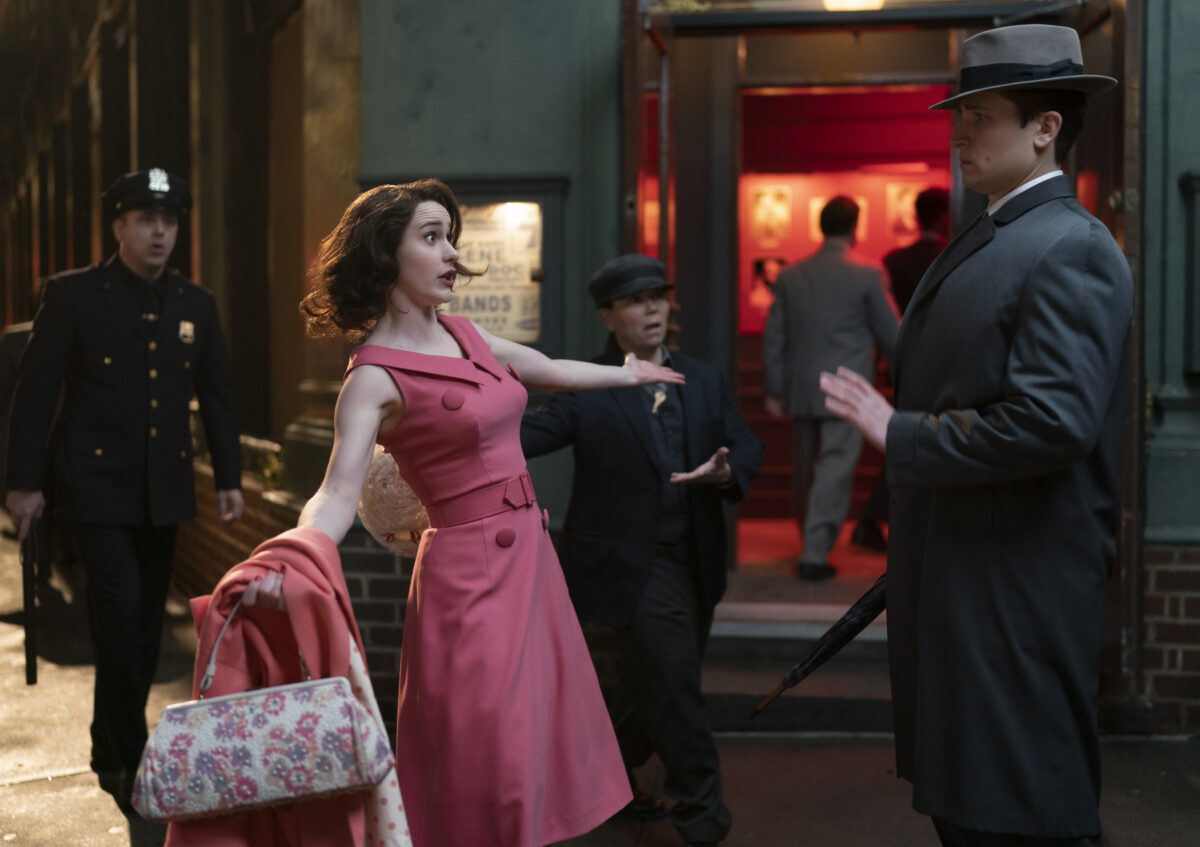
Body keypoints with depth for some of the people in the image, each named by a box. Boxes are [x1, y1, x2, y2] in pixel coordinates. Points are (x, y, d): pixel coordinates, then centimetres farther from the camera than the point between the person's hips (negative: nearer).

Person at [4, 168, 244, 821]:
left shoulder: (196, 305, 7)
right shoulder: (72, 296, -5)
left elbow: (217, 395, 11)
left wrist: (228, 477, 8)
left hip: (164, 491, 5)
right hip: (97, 485, -4)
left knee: (146, 622, 9)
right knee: (119, 609, -12)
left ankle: (110, 747, 26)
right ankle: (130, 760, -1)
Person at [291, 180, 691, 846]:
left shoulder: (462, 334, 9)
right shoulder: (374, 377, -14)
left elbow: (548, 371, 26)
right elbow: (339, 494, -23)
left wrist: (626, 374, 41)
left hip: (529, 554, 8)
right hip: (469, 572, -8)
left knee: (542, 735, 15)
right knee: (483, 770, -5)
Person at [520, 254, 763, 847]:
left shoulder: (703, 381, 12)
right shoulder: (587, 390, -4)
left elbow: (745, 444, 9)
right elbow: (527, 435, -12)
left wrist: (727, 471, -14)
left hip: (694, 561, 6)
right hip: (633, 564, -6)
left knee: (652, 688, 16)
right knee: (674, 683, -8)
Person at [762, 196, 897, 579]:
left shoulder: (791, 276, 5)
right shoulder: (867, 274, -7)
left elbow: (774, 337, 6)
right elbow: (889, 333, -1)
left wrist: (774, 390, 12)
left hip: (802, 390, 5)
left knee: (805, 469, 15)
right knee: (835, 470, -3)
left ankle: (812, 543, 29)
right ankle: (815, 552, -7)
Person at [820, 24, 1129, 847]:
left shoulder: (1071, 249, -15)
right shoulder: (980, 244, 16)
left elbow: (1054, 420, -26)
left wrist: (901, 435, -18)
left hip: (1018, 599, -10)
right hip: (954, 592, 10)